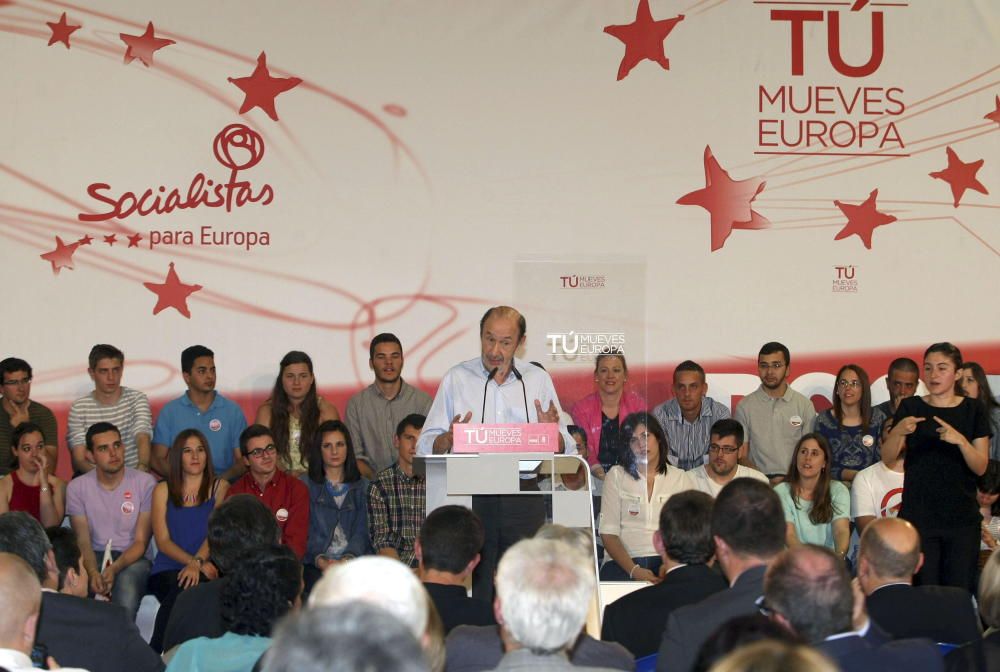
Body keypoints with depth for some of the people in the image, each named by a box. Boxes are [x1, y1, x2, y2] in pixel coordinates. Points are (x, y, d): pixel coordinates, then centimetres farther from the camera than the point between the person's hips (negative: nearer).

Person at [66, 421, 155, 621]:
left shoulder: (145, 483, -2)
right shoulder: (77, 487, 4)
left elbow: (141, 542, -4)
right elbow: (83, 541, -3)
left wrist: (114, 569, -23)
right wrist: (93, 572, -25)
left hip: (132, 559, -1)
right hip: (94, 558, 1)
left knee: (126, 580, -37)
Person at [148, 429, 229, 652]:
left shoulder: (220, 487, 13)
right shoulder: (163, 490, 15)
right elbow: (162, 541, 5)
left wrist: (197, 563, -20)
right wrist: (196, 563, -13)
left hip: (206, 568, -1)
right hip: (167, 569, 1)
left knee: (190, 584, -35)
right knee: (180, 588, -34)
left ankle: (154, 653, -27)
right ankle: (154, 657, -23)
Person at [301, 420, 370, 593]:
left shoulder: (363, 487, 18)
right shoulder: (305, 485, 14)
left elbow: (361, 532, 6)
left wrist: (347, 559, -14)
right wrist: (320, 560, -16)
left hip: (354, 559, 1)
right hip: (316, 564, -1)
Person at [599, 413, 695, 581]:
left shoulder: (681, 478, 14)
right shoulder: (616, 476, 12)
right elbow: (608, 534, 2)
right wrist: (634, 570, -15)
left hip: (668, 561, 0)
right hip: (624, 561, 0)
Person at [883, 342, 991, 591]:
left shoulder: (973, 410, 5)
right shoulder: (910, 407, 5)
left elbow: (981, 467, 0)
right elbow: (887, 459, -2)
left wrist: (960, 440, -18)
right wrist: (898, 431, -21)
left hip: (962, 517, 0)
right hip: (918, 516, 0)